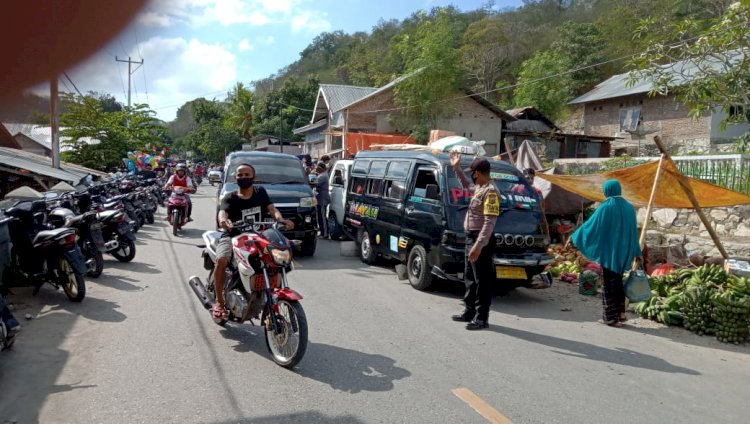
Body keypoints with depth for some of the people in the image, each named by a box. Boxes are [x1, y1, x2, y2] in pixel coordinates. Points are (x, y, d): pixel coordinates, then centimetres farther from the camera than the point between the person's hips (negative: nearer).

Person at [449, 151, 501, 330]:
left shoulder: (490, 191, -19)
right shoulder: (480, 188, 11)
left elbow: (489, 222, -24)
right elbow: (466, 186, 36)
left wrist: (478, 245, -27)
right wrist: (456, 168, 30)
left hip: (481, 241, -10)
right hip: (471, 238, 10)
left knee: (483, 281, -2)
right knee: (470, 278, 17)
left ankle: (482, 318, 5)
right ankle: (469, 312, 28)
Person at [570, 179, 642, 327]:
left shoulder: (605, 208, -13)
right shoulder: (629, 208, 4)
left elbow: (590, 224, -7)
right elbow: (634, 232, 10)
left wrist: (574, 236, 5)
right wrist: (636, 252, 17)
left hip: (609, 253, -6)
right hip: (623, 252, 6)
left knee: (609, 284, 3)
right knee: (617, 282, 18)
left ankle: (611, 317, 5)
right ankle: (620, 313, 23)